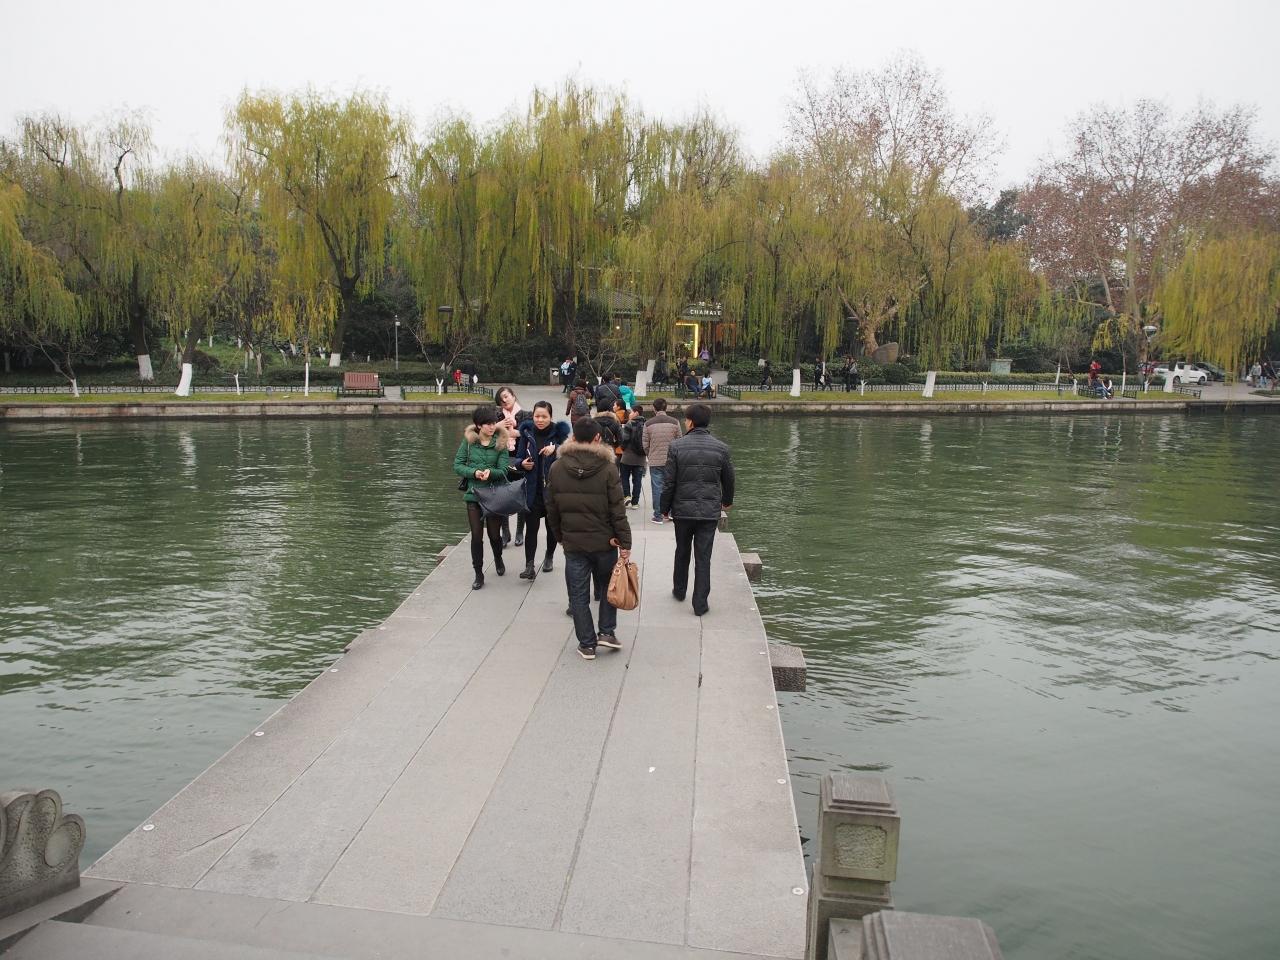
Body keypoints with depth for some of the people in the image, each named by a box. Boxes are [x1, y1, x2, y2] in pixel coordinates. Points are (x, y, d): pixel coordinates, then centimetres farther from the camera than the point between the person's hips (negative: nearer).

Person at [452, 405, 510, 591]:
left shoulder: (500, 443, -4)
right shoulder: (469, 441, -2)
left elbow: (504, 470, -9)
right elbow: (457, 465, -2)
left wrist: (490, 472, -29)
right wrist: (474, 472, -19)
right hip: (473, 494, 0)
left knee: (494, 534, 8)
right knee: (476, 536, 1)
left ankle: (498, 558, 41)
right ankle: (478, 574, 15)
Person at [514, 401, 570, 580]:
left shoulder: (559, 433, -5)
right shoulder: (527, 433, 2)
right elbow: (518, 459, 9)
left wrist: (555, 449, -26)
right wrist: (522, 463, -12)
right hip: (533, 489, 1)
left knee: (552, 525, 14)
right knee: (531, 527, -6)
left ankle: (549, 557, 35)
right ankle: (529, 566, -6)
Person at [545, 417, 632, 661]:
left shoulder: (556, 468, -3)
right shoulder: (607, 468, -12)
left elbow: (551, 509, 5)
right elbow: (617, 510, -12)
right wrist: (625, 542, -6)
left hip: (573, 543, 1)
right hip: (604, 541, -1)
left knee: (578, 594, 10)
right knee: (607, 586, 21)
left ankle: (587, 644, 14)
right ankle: (607, 632, 16)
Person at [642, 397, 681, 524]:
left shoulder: (648, 424, -4)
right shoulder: (675, 422, -3)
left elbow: (645, 445, -1)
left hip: (655, 461, -1)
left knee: (656, 488, 5)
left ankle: (658, 516, 9)